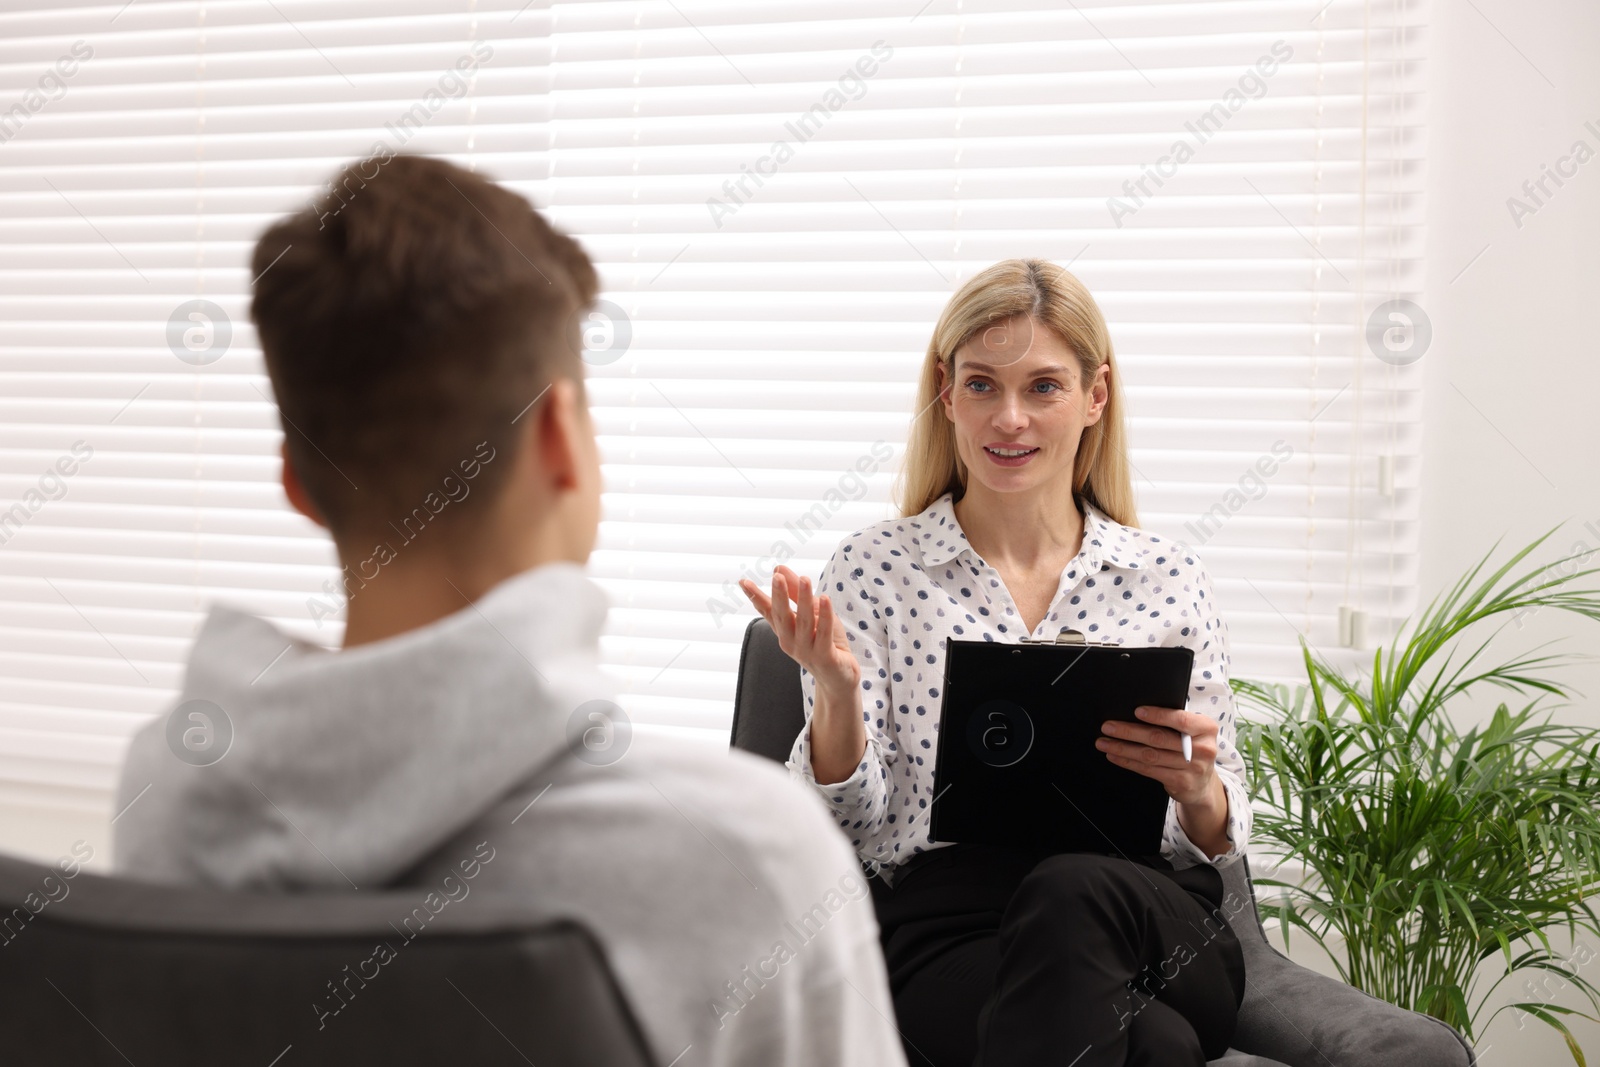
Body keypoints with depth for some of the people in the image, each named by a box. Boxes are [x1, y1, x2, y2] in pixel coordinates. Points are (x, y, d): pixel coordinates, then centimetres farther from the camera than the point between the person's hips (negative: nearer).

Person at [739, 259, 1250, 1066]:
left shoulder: (1170, 579, 12)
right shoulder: (875, 570, 8)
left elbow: (1220, 843, 14)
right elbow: (854, 832, 3)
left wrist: (1197, 790, -10)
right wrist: (836, 693, -16)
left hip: (1156, 924, 3)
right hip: (952, 931, -3)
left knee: (1072, 889, -35)